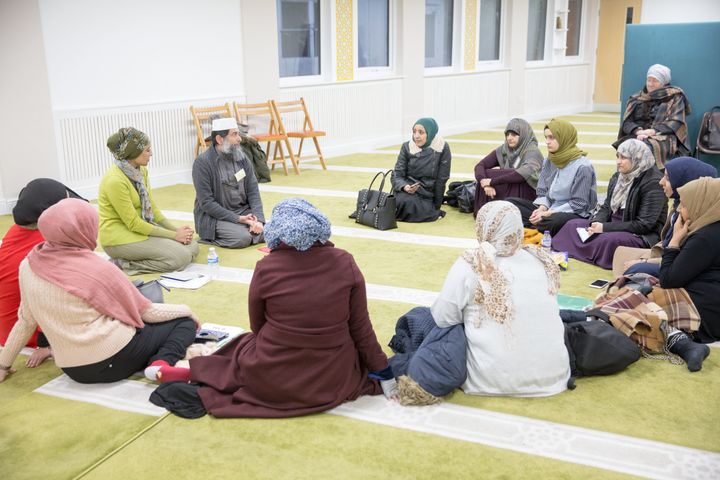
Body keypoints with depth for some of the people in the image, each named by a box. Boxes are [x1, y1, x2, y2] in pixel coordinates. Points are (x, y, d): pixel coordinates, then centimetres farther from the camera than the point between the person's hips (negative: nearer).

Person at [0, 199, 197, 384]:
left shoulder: (28, 265, -2)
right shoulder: (98, 269, -15)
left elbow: (26, 321, 8)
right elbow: (146, 312, -6)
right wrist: (186, 310, 10)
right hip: (114, 361, -7)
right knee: (184, 321, 6)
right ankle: (161, 363, -17)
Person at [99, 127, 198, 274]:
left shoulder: (141, 171, 3)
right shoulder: (115, 180, -23)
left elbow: (151, 207, 8)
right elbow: (133, 223, -21)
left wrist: (176, 230, -7)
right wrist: (174, 235, -17)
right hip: (118, 237, -9)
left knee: (192, 246, 0)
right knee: (181, 257, -19)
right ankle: (121, 264, -7)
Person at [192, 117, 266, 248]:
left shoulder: (242, 158, 4)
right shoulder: (203, 162, -14)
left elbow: (253, 191, 2)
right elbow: (206, 202, -16)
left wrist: (258, 219, -15)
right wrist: (238, 219, -21)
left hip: (243, 211, 5)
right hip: (214, 216, -5)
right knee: (243, 238, -27)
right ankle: (210, 237, -1)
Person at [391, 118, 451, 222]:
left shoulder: (443, 148, -9)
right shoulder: (407, 147, -4)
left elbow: (442, 179, -4)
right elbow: (397, 175, -4)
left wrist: (436, 205, 0)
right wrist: (404, 186, -26)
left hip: (427, 193, 0)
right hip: (407, 188, 0)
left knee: (425, 214, -27)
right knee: (407, 202, -32)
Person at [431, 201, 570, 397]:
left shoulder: (469, 266, -13)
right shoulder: (543, 261, -1)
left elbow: (443, 319, -7)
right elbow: (547, 315, 10)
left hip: (494, 379, -4)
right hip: (552, 375, 4)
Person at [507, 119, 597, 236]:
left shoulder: (582, 166, -13)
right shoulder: (549, 161, 7)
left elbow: (578, 204, -15)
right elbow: (542, 192, 9)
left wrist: (548, 214, -20)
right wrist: (542, 208, -13)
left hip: (575, 214, -6)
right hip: (550, 208, 7)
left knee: (555, 221, -40)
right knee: (509, 203, -6)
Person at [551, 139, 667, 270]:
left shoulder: (653, 183, -16)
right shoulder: (618, 177, 8)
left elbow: (644, 224, -21)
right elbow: (606, 207, 13)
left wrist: (605, 228, -22)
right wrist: (597, 223, -12)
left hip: (643, 235, -9)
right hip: (615, 226, 9)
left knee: (608, 239, -38)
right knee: (572, 225, 0)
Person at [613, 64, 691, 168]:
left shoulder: (675, 97, 14)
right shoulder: (637, 99, 23)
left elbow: (676, 122, 0)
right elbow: (627, 122, 12)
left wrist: (652, 131, -17)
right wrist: (638, 131, -12)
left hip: (663, 137, -3)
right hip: (636, 136, 3)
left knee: (646, 146, -40)